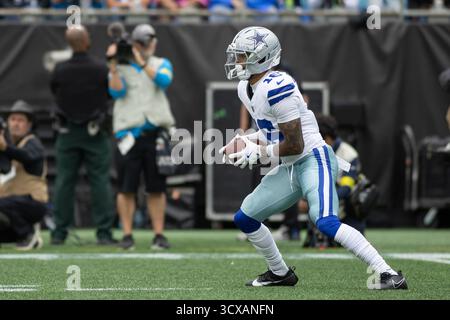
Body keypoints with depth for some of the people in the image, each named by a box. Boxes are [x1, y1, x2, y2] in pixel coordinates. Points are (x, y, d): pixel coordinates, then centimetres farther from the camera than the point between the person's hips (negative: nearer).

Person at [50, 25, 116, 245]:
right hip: (95, 133, -2)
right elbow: (111, 94, 0)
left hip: (67, 133, 2)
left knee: (64, 181, 7)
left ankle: (59, 233, 8)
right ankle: (104, 233, -1)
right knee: (100, 181, 2)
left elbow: (55, 93, 6)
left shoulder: (59, 71, -6)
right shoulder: (101, 69, -12)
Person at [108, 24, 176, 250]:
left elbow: (164, 81, -9)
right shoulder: (121, 68, 10)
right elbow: (116, 92, -7)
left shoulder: (161, 64, 13)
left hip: (156, 133, 1)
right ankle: (127, 235, 3)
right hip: (129, 134, -1)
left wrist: (142, 63, -18)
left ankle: (159, 235, 7)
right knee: (126, 188, -3)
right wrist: (114, 65, -16)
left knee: (156, 188, 3)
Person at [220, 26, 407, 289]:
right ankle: (281, 273, 30)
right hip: (291, 168, 10)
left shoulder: (276, 88, -22)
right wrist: (246, 141, 7)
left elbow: (295, 145, -20)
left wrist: (258, 154, -13)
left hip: (314, 160, -10)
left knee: (326, 222, -29)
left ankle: (389, 274, -27)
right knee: (244, 218, 13)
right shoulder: (246, 89, 9)